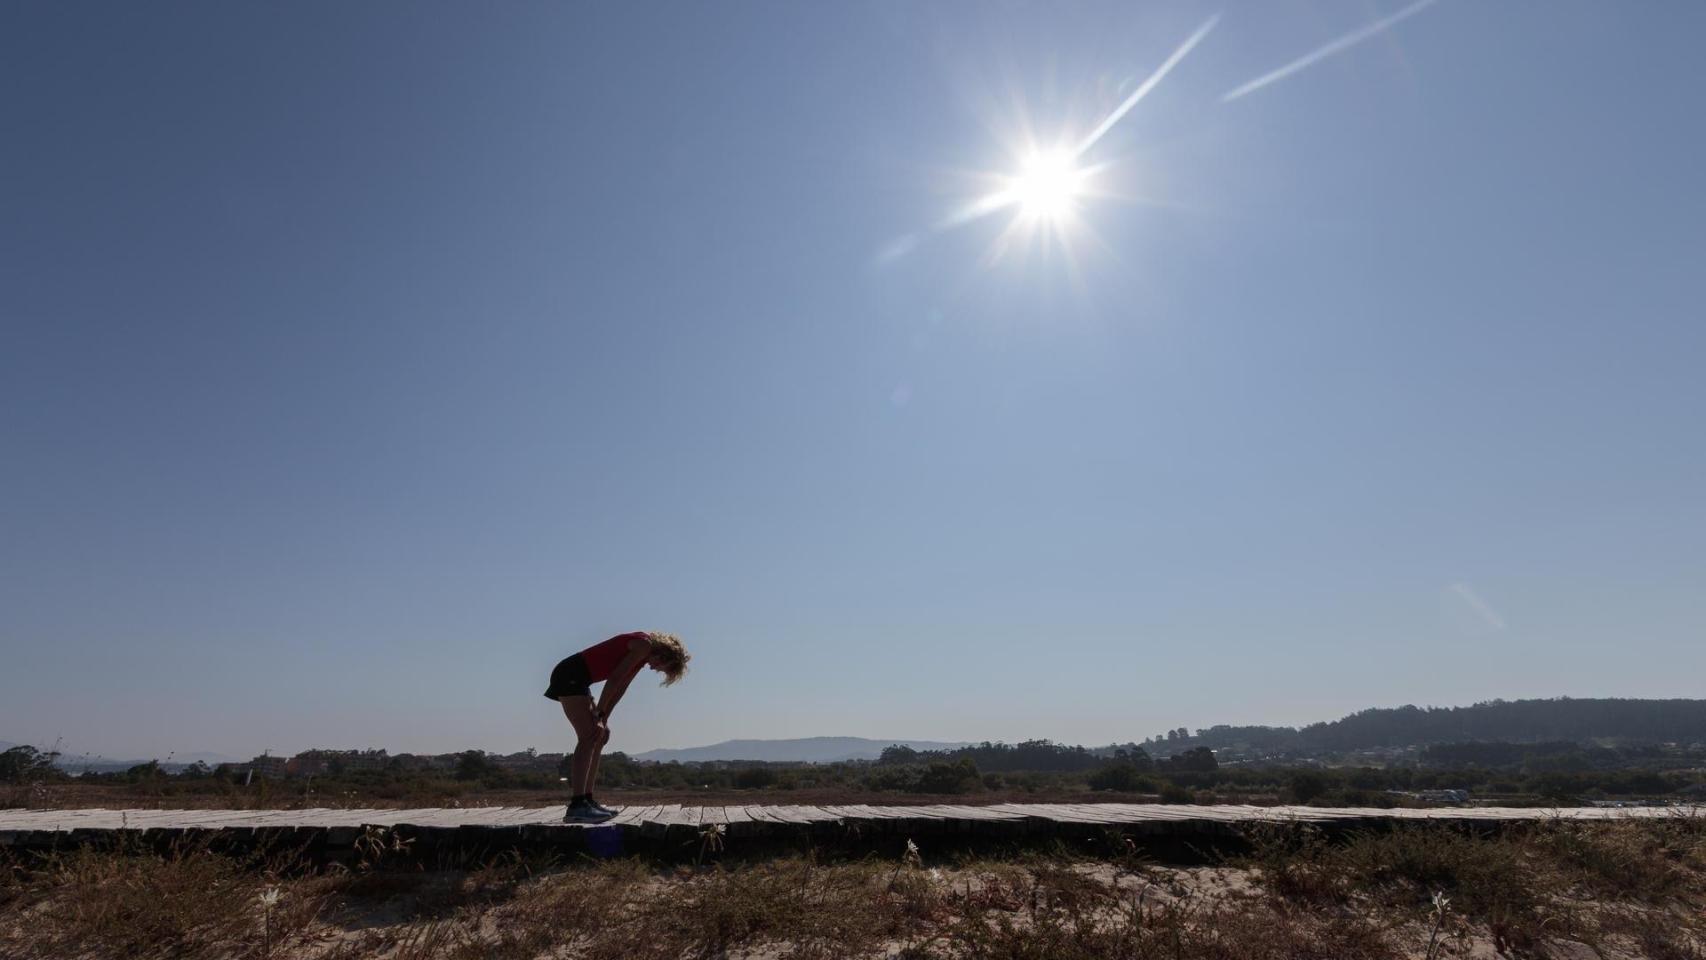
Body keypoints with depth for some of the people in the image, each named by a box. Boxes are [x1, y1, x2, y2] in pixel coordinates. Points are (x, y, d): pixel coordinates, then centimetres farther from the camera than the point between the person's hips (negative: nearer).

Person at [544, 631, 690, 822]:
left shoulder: (644, 653, 15)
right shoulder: (644, 645, -15)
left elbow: (620, 687, 13)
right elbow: (614, 679, -19)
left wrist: (602, 719, 7)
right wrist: (599, 716, -15)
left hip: (575, 679, 11)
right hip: (570, 676, -11)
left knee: (599, 737, 11)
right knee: (589, 737, -17)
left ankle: (586, 800, 13)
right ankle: (576, 806, -22)